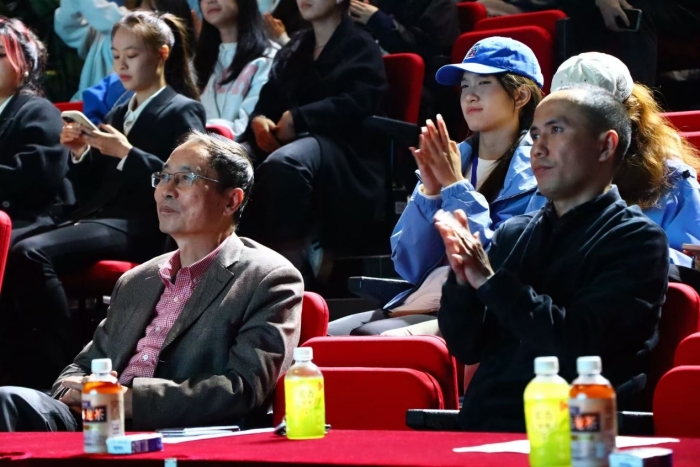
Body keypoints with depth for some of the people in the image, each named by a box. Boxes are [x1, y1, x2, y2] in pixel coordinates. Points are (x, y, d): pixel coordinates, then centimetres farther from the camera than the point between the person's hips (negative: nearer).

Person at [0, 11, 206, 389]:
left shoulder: (183, 112, 5)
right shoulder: (118, 114, 25)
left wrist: (126, 154, -16)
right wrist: (80, 154, 3)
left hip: (137, 228, -7)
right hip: (96, 218, 7)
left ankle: (65, 367, -27)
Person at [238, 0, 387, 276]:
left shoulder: (361, 48, 6)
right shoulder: (293, 50, 27)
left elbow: (355, 103, -12)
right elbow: (269, 98, 18)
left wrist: (298, 119, -21)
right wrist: (259, 119, -7)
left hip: (342, 147, -6)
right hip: (288, 140, 6)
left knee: (283, 163, -41)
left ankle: (286, 255, -39)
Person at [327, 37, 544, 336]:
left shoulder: (533, 173, -3)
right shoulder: (454, 158, 14)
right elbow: (410, 266, 9)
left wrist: (456, 187, -12)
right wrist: (429, 191, -6)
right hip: (416, 305, 6)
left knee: (366, 338, -28)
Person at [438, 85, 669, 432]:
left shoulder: (637, 240, 0)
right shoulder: (513, 233, 17)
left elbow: (579, 345, -12)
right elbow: (465, 348, 14)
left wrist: (490, 281, -11)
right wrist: (462, 280, -4)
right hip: (479, 423, 5)